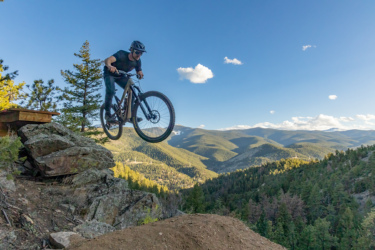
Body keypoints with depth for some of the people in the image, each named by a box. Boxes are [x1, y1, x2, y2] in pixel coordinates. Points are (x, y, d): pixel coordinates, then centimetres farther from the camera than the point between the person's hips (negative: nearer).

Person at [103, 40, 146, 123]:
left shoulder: (137, 61, -15)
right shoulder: (122, 54, -31)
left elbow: (139, 71, -7)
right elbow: (107, 60, -44)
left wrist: (140, 74, -34)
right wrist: (109, 66, -69)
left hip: (121, 76, 5)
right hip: (110, 74, -5)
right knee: (110, 91, -30)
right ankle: (107, 114, -13)